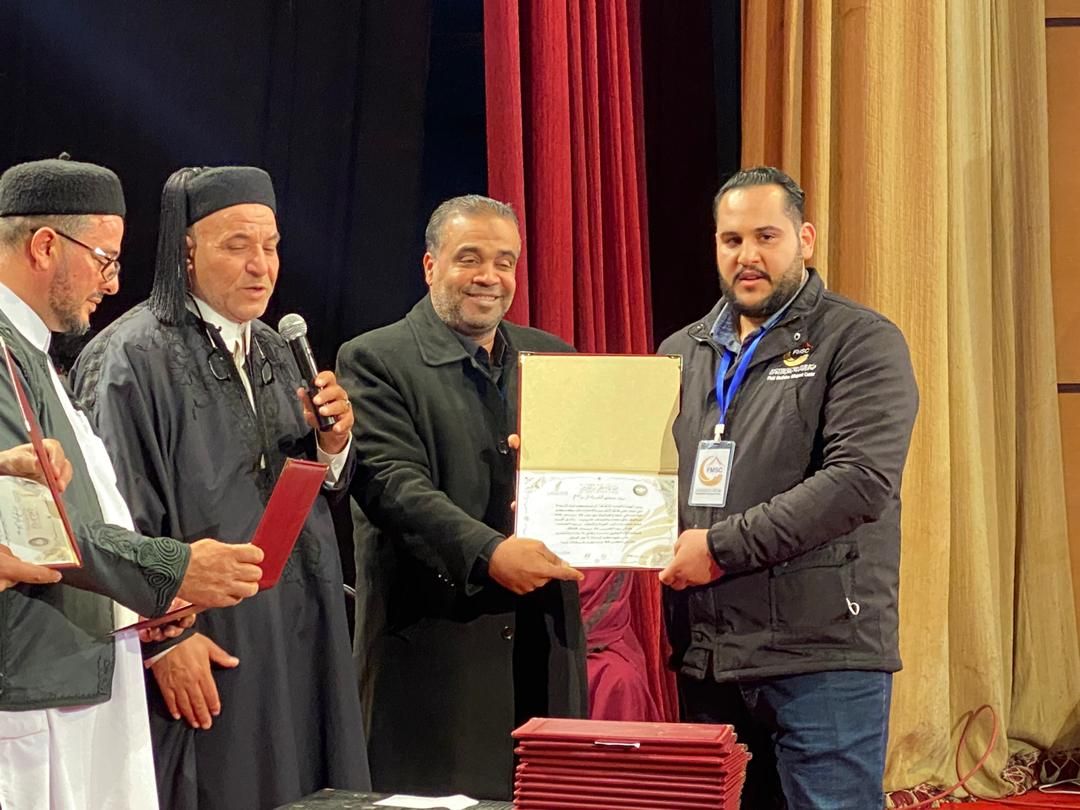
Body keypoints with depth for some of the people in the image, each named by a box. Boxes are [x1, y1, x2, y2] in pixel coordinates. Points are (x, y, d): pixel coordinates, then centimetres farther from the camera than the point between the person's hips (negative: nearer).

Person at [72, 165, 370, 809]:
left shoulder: (272, 352, 13)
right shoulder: (133, 359, -12)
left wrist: (333, 443, -3)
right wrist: (164, 640, -21)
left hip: (294, 641, 8)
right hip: (202, 648, -7)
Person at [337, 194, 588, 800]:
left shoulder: (550, 357, 15)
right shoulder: (376, 362, -2)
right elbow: (395, 483, -14)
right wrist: (488, 553, -27)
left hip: (545, 638, 5)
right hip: (434, 641, -5)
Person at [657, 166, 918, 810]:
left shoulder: (862, 341, -3)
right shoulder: (683, 353, 15)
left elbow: (859, 481, -16)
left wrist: (721, 546, -17)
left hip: (824, 659, -5)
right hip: (706, 659, 6)